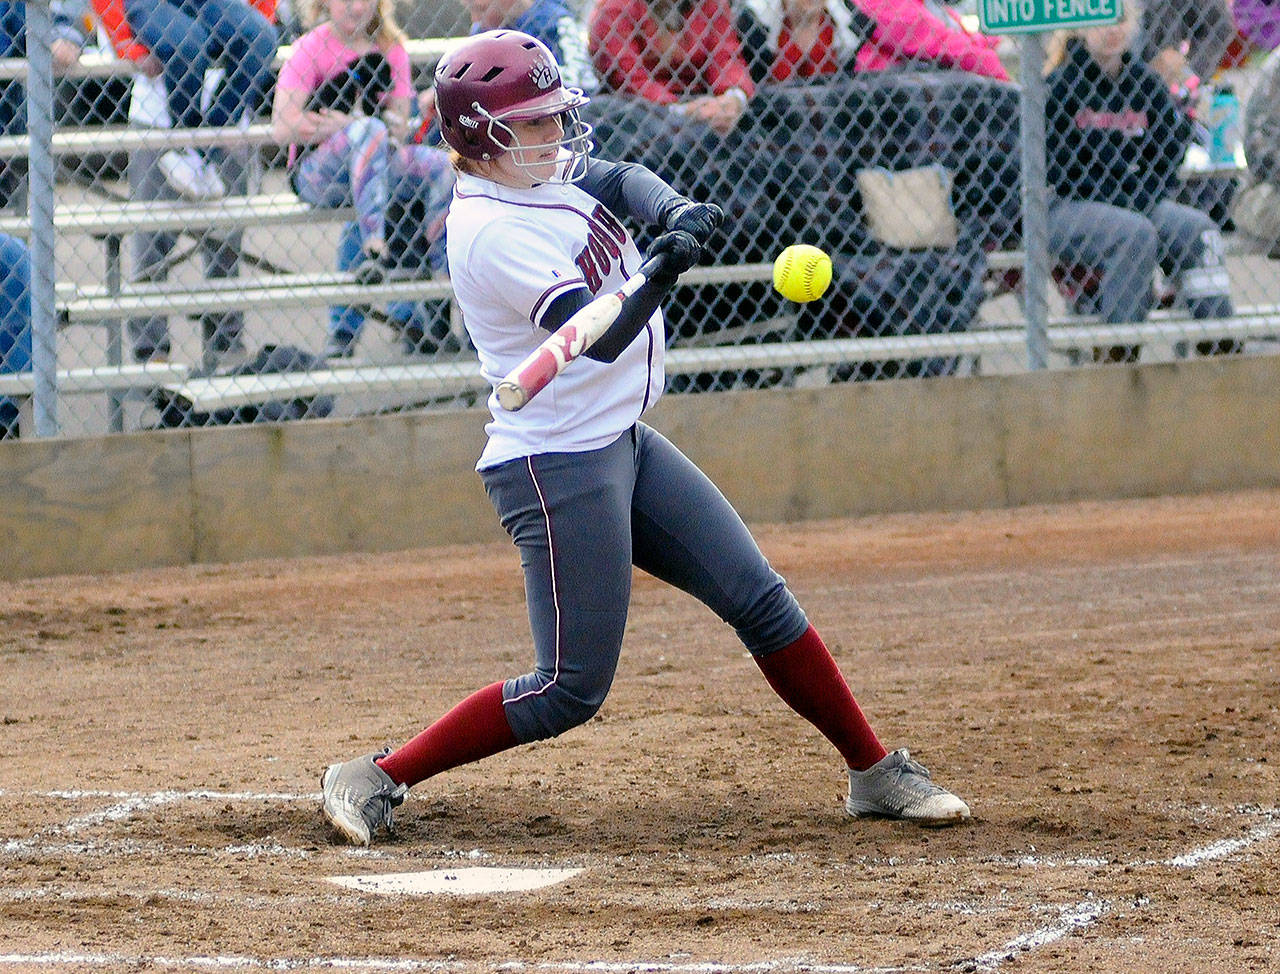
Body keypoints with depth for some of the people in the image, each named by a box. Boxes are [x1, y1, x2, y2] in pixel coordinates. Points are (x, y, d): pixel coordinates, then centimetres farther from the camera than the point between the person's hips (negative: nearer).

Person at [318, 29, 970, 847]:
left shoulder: (547, 168, 6)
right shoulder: (489, 230, -21)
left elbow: (623, 181, 0)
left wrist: (677, 212, -21)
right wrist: (662, 272, -43)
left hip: (623, 443, 9)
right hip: (555, 466, -9)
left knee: (762, 601, 9)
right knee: (572, 689, -8)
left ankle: (874, 773, 17)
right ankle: (379, 778, 1)